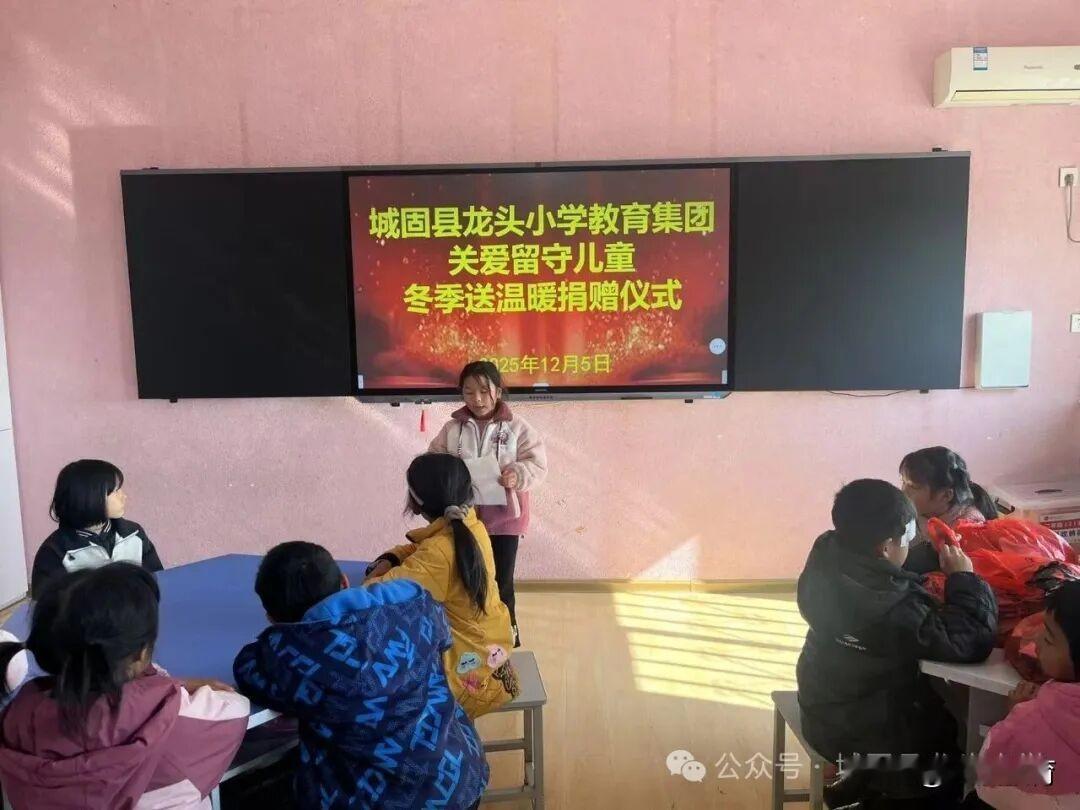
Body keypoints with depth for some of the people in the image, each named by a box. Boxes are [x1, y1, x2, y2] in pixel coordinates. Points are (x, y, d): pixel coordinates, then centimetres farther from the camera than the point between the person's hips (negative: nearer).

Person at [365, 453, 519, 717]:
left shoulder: (439, 551, -29)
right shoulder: (471, 526, -3)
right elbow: (418, 549, 11)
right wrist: (387, 560, -5)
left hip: (472, 649, -8)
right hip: (489, 633, 8)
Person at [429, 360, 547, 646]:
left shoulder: (517, 428, -5)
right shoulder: (452, 428, 2)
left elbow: (538, 465, -8)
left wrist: (518, 475, -28)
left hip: (503, 518, -2)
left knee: (501, 583, 7)